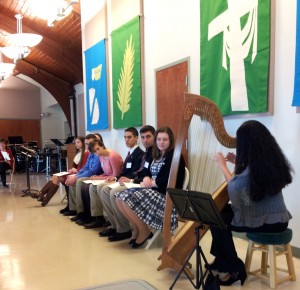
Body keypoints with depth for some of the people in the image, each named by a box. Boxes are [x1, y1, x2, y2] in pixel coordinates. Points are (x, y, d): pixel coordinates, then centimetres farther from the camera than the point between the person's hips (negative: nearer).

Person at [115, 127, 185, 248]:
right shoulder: (156, 156, 16)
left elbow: (168, 181, -20)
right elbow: (147, 172, 18)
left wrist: (150, 183, -9)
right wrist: (146, 179, -7)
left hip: (166, 195, -9)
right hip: (152, 190, 9)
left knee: (128, 200, -23)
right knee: (120, 197, -7)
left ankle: (144, 232, -4)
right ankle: (136, 228, 5)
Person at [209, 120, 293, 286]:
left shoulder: (257, 166, -24)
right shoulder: (271, 159, 3)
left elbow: (234, 188, -21)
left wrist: (222, 165, -10)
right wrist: (238, 163, 12)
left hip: (268, 221, -9)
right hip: (275, 216, 9)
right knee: (222, 211, 15)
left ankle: (236, 269, 5)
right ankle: (221, 260, 26)